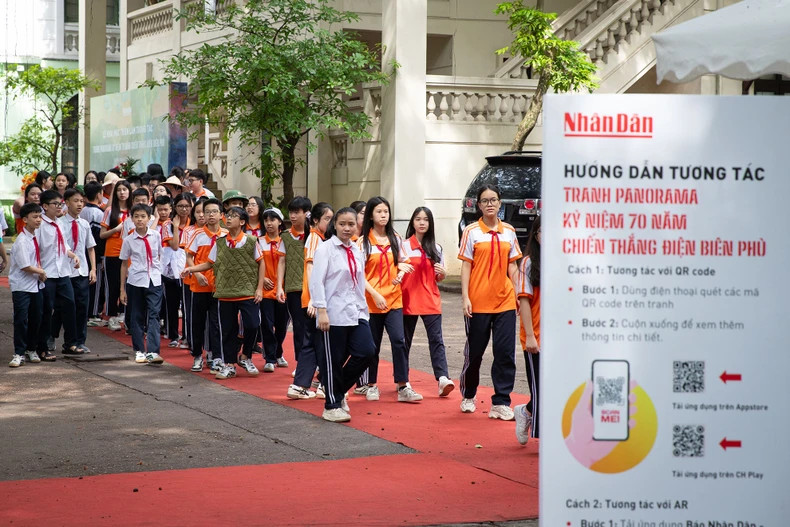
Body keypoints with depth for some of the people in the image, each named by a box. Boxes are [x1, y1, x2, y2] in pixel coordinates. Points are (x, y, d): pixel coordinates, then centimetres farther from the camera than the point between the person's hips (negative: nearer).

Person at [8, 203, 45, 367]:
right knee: (21, 320, -5)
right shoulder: (22, 240, -18)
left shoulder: (35, 237, 8)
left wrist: (39, 269, 4)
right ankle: (19, 353, 2)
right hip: (22, 287, -8)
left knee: (36, 318, 12)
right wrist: (41, 272, -7)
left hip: (36, 284, 8)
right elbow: (25, 266, -20)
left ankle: (31, 349, 26)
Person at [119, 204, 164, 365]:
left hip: (154, 280, 0)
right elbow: (124, 264, 5)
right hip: (135, 281, 0)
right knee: (137, 317, 7)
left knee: (154, 315, -10)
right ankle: (139, 351, 19)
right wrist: (122, 289, 5)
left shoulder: (156, 236, 1)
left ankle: (152, 352, -16)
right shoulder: (129, 240, -1)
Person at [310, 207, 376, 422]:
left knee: (366, 351, -7)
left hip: (356, 313, 6)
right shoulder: (325, 249, -6)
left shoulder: (357, 252, 14)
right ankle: (332, 406, 15)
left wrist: (363, 308, 13)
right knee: (332, 360, 1)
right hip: (333, 315, -6)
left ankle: (339, 391, 15)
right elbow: (316, 282, -12)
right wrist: (321, 311, -18)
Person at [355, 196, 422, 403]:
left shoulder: (395, 239, 9)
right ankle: (371, 385, 21)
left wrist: (400, 274, -6)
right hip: (372, 300, -2)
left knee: (399, 340, -11)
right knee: (372, 345, 6)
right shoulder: (364, 242, -2)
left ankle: (403, 387, -10)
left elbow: (403, 262, 17)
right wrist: (375, 294, -15)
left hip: (394, 299, 2)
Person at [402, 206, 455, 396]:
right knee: (405, 340, 7)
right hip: (409, 300, -1)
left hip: (431, 301, 2)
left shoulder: (436, 248, 10)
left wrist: (442, 273, -6)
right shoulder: (404, 246, 1)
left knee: (436, 339, -11)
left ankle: (442, 378, -21)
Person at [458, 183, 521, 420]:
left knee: (505, 352, -4)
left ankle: (501, 403, 1)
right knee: (474, 351, 8)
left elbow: (512, 266, 12)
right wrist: (465, 298, -9)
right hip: (478, 301, -2)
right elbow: (466, 266, -3)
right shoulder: (471, 231, -2)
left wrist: (518, 294, 6)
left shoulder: (509, 231, 8)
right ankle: (468, 397, 29)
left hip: (505, 301, 2)